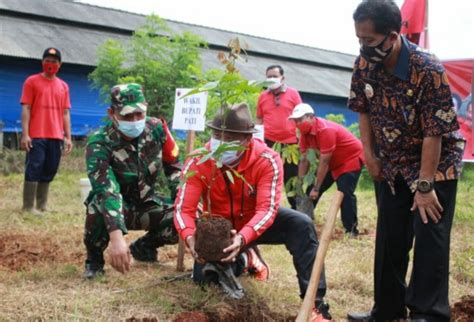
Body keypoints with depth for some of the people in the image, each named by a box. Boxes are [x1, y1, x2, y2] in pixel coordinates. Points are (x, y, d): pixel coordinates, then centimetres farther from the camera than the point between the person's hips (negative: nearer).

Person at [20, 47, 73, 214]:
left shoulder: (63, 86, 14)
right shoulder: (32, 81, 2)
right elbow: (26, 109, -3)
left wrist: (68, 137, 8)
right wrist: (25, 134, -12)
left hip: (56, 137, 4)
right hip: (36, 136, -4)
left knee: (49, 171, 7)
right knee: (33, 169, -7)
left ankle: (42, 206, 15)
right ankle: (28, 207, -3)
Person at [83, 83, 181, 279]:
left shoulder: (157, 129, -14)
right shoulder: (99, 144, -28)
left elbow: (173, 166, 3)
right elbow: (106, 191, -41)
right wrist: (116, 237, -53)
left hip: (146, 204, 4)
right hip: (116, 207, -4)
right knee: (99, 206, -38)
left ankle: (143, 246, 13)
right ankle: (94, 258, -7)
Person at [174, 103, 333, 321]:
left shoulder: (267, 161, -28)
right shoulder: (198, 162, -24)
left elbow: (267, 208, -35)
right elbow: (184, 208, -26)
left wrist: (243, 237, -54)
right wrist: (190, 237, -49)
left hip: (256, 222, -1)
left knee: (301, 225, -29)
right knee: (204, 277, -18)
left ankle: (315, 302, -22)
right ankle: (243, 259, 18)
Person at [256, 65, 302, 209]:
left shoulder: (293, 93, 1)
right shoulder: (263, 96, 6)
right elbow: (259, 119, 11)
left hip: (290, 142, -1)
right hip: (269, 142, 1)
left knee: (291, 176, 9)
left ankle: (296, 208, 19)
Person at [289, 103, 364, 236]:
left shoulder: (325, 130, -33)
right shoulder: (305, 132, -7)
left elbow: (324, 162, -30)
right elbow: (304, 159, -3)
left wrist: (316, 188, -25)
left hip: (352, 157, -9)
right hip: (333, 161, 9)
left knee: (345, 193, -22)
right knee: (311, 189, 5)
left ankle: (351, 229, -14)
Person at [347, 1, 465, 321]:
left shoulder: (428, 70, -29)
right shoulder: (364, 65, -11)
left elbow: (434, 132, -26)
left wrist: (425, 186, -24)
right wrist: (370, 156, 0)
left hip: (436, 164, -5)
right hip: (392, 165, 6)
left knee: (429, 237, -7)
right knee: (389, 238, 10)